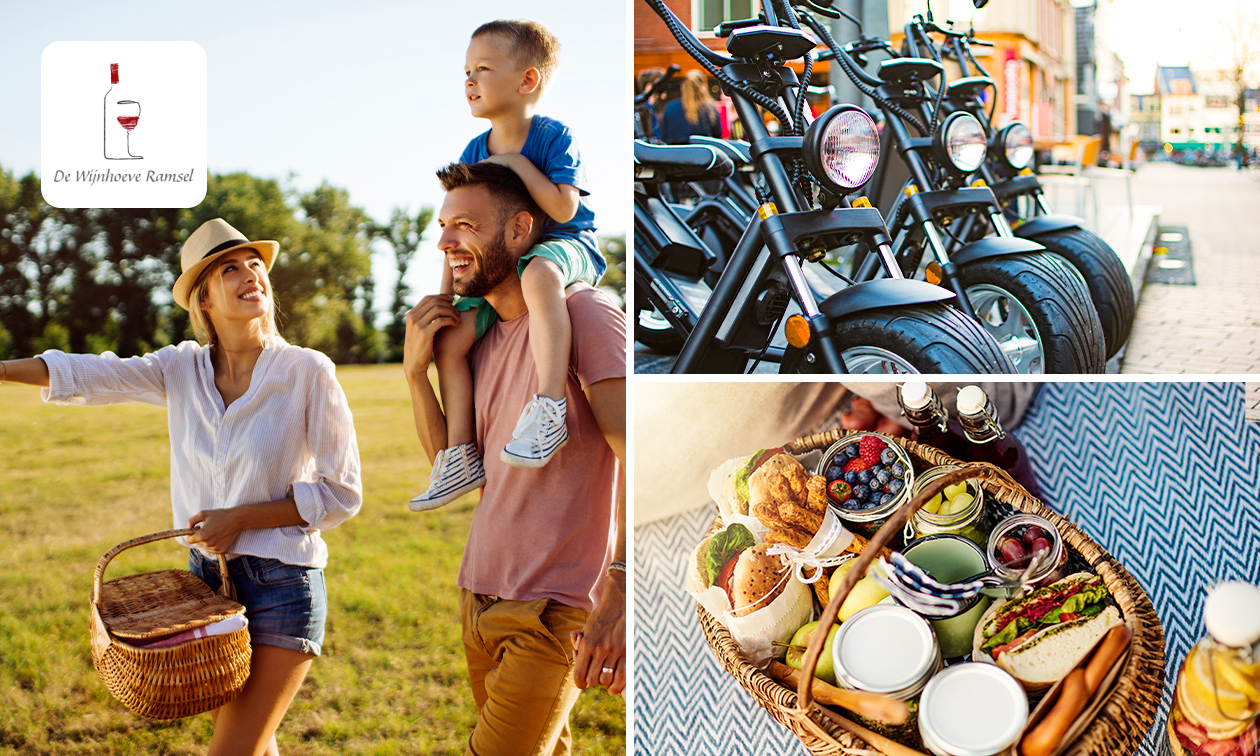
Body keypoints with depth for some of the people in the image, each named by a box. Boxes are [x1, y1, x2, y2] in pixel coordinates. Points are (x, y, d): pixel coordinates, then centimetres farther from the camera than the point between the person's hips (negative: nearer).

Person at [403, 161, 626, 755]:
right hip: (479, 596, 8)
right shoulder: (482, 336, 11)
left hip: (553, 610, -8)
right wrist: (417, 370, 0)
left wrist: (620, 594, -33)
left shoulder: (583, 314, -15)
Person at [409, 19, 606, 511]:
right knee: (450, 338, -4)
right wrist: (445, 299, 2)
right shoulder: (474, 152, 5)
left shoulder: (552, 137, -12)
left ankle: (548, 410, -47)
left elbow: (563, 207, -25)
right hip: (502, 265, 7)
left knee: (538, 275, -43)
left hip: (566, 247, -7)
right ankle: (461, 458, 3)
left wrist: (517, 164, -20)